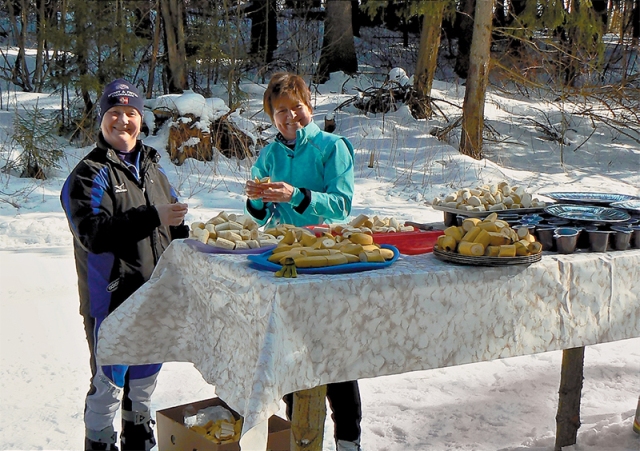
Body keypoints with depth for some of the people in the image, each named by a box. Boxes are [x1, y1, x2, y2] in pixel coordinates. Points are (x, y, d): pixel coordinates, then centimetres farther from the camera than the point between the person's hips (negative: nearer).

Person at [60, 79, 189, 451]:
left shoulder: (152, 168, 13)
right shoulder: (89, 175, -9)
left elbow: (176, 227, 25)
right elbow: (94, 233, -25)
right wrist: (152, 218, -31)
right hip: (112, 301, -6)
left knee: (144, 381, 20)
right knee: (109, 386, 1)